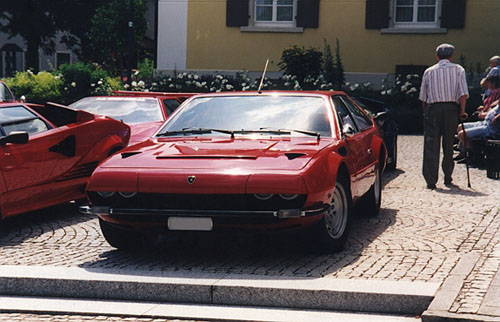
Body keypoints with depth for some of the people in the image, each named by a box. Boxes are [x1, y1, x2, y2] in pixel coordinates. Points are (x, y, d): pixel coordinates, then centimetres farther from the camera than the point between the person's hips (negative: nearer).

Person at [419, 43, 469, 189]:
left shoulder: (429, 71, 11)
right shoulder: (458, 69, 8)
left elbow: (423, 97, 10)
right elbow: (463, 93, -4)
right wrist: (462, 111, 2)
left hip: (433, 108, 0)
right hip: (451, 109, 0)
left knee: (431, 146, -1)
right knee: (448, 145, 12)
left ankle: (431, 180, -8)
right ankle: (448, 178, 18)